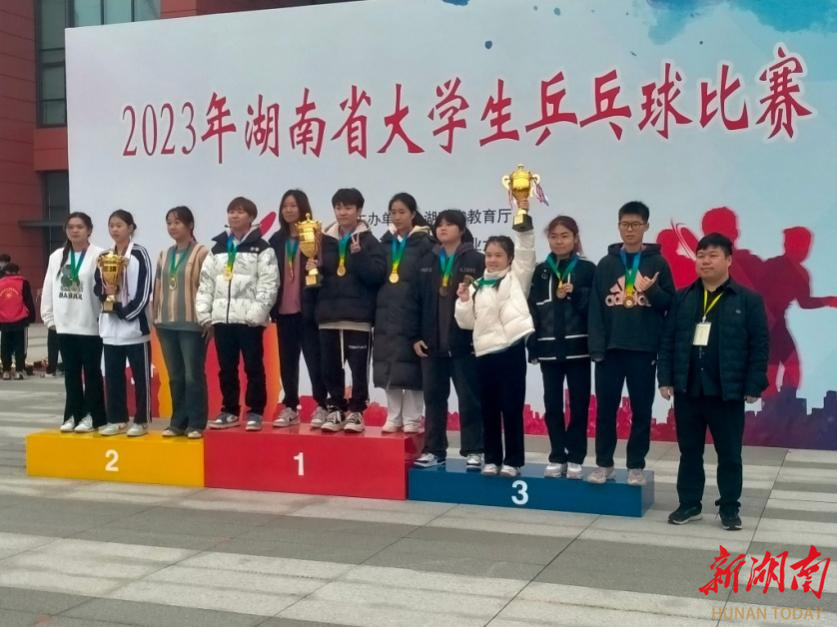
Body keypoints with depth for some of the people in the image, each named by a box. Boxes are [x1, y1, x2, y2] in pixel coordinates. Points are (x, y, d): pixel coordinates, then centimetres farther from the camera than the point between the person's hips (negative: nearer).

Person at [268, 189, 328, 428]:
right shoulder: (276, 240, 11)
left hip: (307, 309, -5)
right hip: (284, 310, 5)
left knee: (314, 359, 0)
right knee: (287, 362, 10)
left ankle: (321, 407, 7)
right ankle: (290, 409, 18)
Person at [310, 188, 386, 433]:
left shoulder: (369, 241, 0)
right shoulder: (325, 240, 11)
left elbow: (377, 275, -10)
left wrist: (359, 255, -20)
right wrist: (313, 269, -3)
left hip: (358, 316, -3)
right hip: (329, 315, 4)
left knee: (358, 368, 0)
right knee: (330, 368, 7)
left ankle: (355, 411, 11)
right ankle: (336, 410, 18)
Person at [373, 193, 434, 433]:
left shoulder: (424, 243, -3)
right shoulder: (385, 242, 12)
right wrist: (375, 310, 5)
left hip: (412, 312, -5)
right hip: (386, 313, 5)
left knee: (410, 366, -2)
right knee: (387, 367, 7)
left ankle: (412, 418, 8)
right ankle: (393, 417, 16)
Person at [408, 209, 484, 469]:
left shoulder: (476, 261, -4)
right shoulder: (427, 262, 11)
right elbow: (416, 301, 9)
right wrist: (414, 336, 2)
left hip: (464, 343, -4)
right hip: (432, 343, 5)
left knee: (469, 398, 3)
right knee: (433, 397, 10)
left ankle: (474, 451, 11)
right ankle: (434, 450, 19)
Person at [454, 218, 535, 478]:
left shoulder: (516, 278, 6)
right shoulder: (477, 286, 14)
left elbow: (526, 249, -7)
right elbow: (466, 322, 12)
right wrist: (463, 300, -5)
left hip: (512, 349, -4)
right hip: (485, 352, 4)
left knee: (511, 408, -1)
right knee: (489, 409, 8)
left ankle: (513, 460, 7)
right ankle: (492, 459, 17)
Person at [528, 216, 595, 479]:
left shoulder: (587, 269, 0)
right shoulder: (540, 271, 9)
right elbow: (532, 310, 5)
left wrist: (575, 293, -19)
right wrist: (533, 346, 0)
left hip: (577, 347, -3)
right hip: (549, 348, 3)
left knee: (579, 404, 3)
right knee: (552, 405, 7)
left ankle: (575, 459, 11)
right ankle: (557, 458, 16)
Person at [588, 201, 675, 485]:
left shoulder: (657, 263, 3)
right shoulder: (606, 263, 7)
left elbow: (670, 304, 3)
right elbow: (595, 307, 2)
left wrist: (653, 291, -18)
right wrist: (596, 346, -7)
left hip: (644, 349, -1)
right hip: (610, 348, 1)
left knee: (641, 410, 5)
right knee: (605, 409, 6)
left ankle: (636, 467, 14)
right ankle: (604, 464, 16)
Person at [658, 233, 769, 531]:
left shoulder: (748, 300, -2)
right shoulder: (682, 298, 6)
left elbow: (759, 347, -3)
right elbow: (668, 341, 6)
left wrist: (753, 386, -7)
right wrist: (665, 379, 0)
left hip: (727, 392, -2)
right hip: (687, 390, 3)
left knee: (729, 454, 7)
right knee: (689, 451, 11)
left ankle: (729, 508, 19)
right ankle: (689, 504, 22)